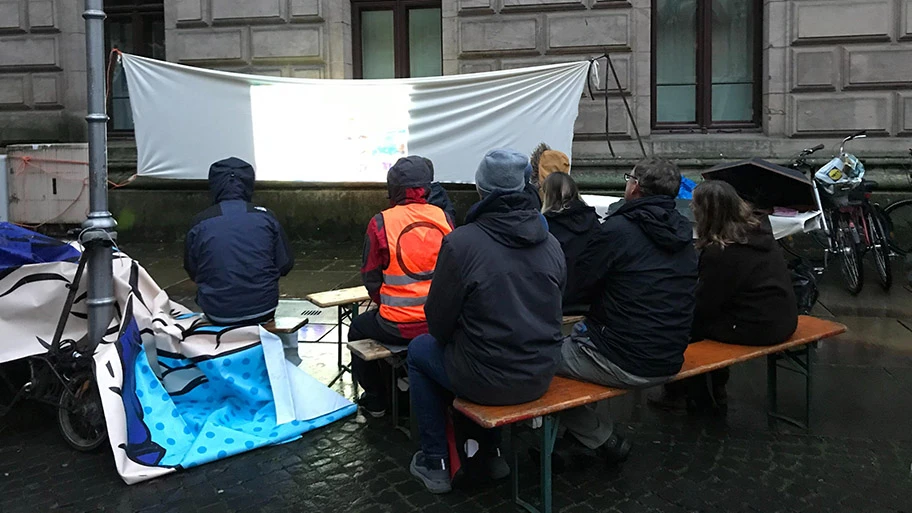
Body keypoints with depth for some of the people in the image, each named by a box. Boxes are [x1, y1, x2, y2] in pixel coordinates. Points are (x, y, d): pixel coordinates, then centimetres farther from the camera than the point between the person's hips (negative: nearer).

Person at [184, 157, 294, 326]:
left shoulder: (200, 223, -4)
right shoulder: (265, 217, -4)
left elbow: (192, 271, 6)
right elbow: (285, 264, 1)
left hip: (217, 314, 0)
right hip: (262, 311, 0)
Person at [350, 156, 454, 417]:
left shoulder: (381, 223, -14)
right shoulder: (443, 217, -4)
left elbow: (371, 279, -5)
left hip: (398, 327, -4)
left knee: (358, 327, 29)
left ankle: (376, 399, 33)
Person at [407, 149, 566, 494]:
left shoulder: (461, 242, -18)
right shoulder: (551, 243, -1)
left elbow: (439, 323, -10)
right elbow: (551, 311, 10)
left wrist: (450, 336, 13)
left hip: (488, 381, -5)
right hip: (541, 376, 5)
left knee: (419, 351, 23)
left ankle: (435, 463, 26)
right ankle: (491, 453, 40)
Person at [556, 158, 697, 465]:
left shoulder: (617, 230, -15)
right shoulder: (683, 233, 8)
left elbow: (578, 290, -6)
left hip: (627, 365, -8)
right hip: (670, 361, 8)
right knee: (579, 335, 26)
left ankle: (600, 439, 18)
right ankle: (582, 438, 26)